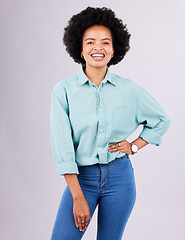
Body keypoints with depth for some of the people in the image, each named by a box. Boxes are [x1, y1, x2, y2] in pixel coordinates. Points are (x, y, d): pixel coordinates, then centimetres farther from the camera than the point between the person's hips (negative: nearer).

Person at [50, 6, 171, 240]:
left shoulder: (129, 89, -1)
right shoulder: (63, 90, -6)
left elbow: (161, 120, 16)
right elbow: (62, 148, -9)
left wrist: (135, 146, 2)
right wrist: (78, 198, -12)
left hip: (120, 177, 1)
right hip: (81, 177, -1)